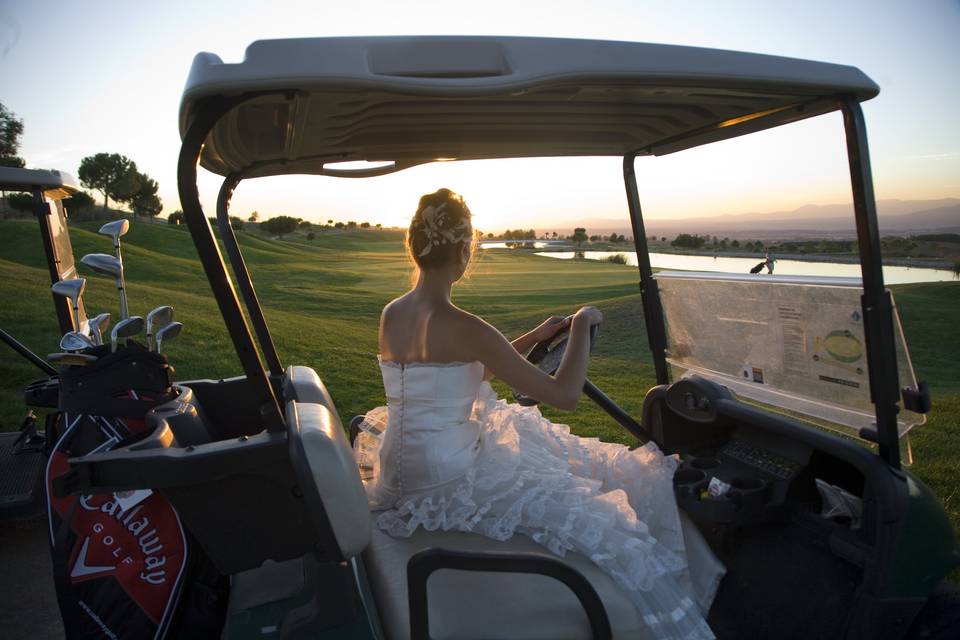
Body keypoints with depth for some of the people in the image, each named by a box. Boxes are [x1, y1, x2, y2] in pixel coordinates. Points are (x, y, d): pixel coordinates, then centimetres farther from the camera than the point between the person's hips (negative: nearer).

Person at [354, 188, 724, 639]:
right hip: (447, 483, -9)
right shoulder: (462, 327, -24)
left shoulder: (390, 314, 2)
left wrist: (533, 338, 12)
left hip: (397, 469, 9)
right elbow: (564, 395, -20)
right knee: (603, 524, -6)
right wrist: (582, 325, -5)